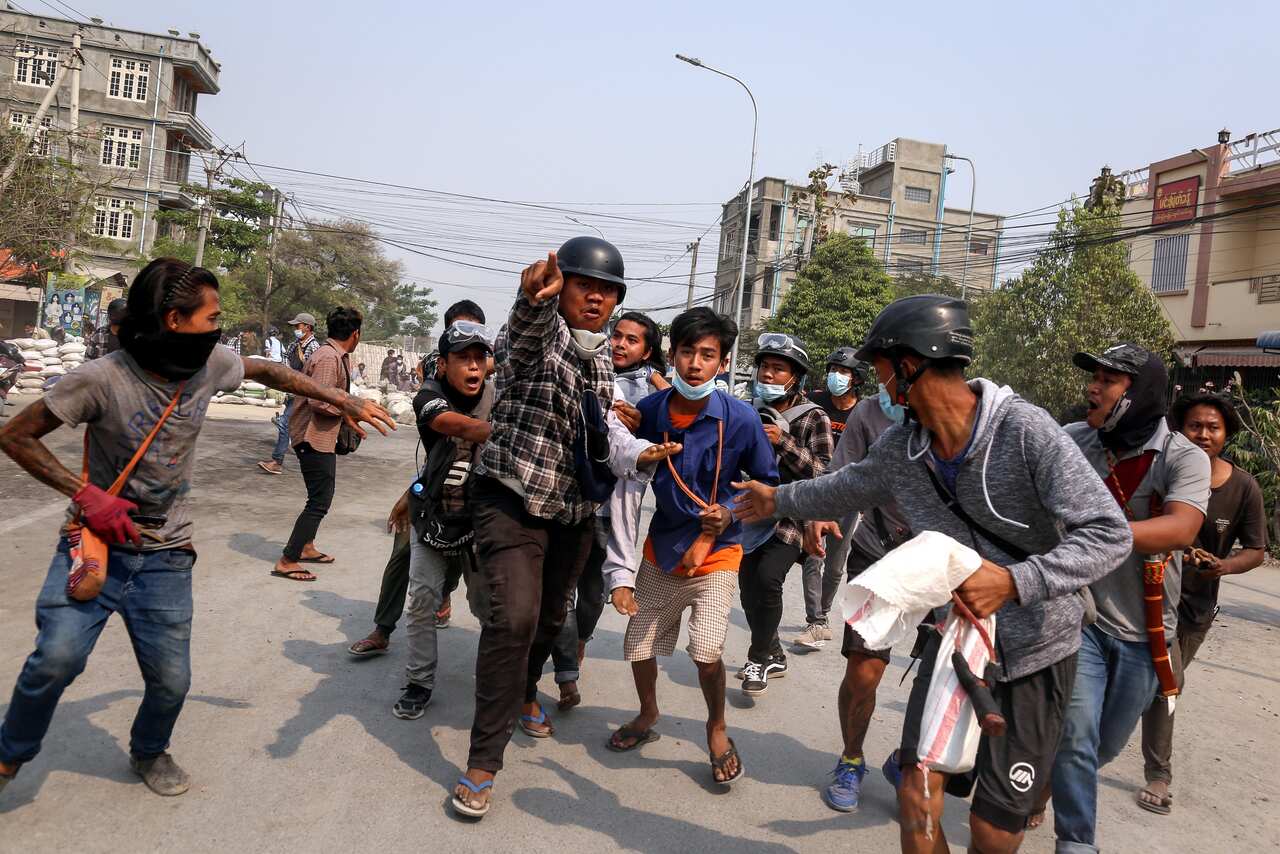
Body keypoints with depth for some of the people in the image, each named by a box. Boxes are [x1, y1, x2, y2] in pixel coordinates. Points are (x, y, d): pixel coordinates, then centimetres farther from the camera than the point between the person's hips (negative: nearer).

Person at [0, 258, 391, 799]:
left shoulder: (209, 365, -7)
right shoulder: (102, 378, -19)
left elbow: (265, 371, 14)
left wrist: (342, 400, 11)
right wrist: (84, 493, -20)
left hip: (166, 556, 3)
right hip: (97, 544, -3)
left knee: (171, 679, 3)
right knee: (58, 657, -20)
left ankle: (149, 752, 36)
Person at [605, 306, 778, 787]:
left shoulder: (740, 418, -18)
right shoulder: (648, 413, -14)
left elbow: (769, 485, -2)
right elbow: (625, 491, -7)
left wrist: (730, 514, -20)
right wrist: (621, 573, -10)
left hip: (716, 550, -3)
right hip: (661, 548, 3)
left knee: (706, 650, -18)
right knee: (639, 648, 11)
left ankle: (717, 728, 13)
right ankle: (647, 717, 42)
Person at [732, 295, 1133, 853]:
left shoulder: (1024, 429, -22)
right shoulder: (900, 446, -5)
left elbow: (1109, 534, -23)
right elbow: (849, 487, 16)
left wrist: (1015, 582, -36)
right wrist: (779, 500, 29)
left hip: (1035, 650, -4)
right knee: (917, 806, 0)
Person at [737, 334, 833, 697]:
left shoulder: (814, 419, -6)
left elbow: (823, 472, -17)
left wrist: (784, 442, -24)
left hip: (790, 518, -5)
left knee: (767, 577, -22)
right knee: (750, 590, 8)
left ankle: (760, 659, -2)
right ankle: (773, 656, 31)